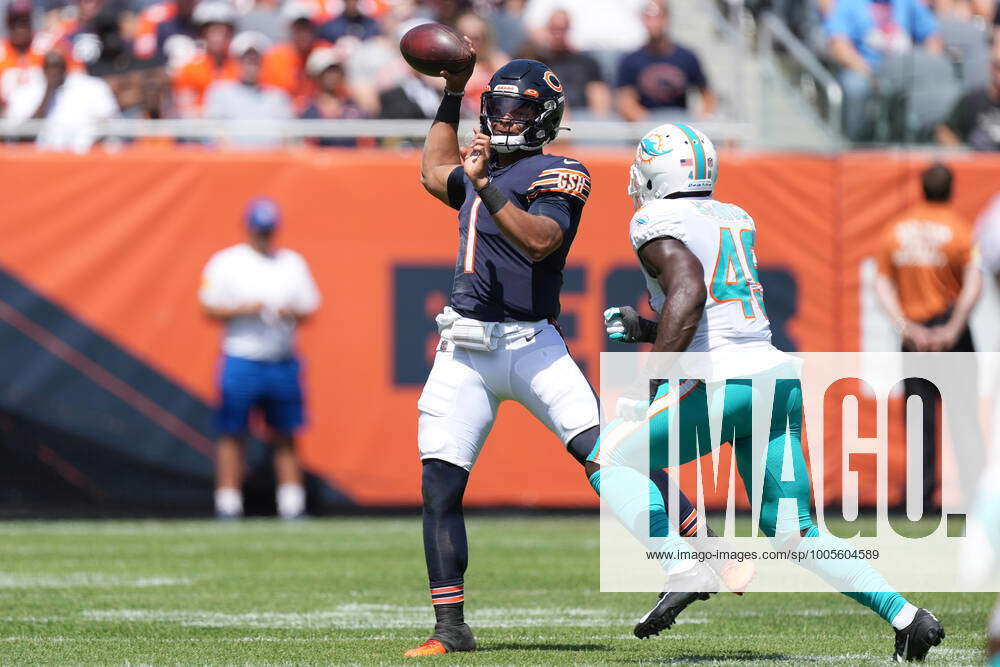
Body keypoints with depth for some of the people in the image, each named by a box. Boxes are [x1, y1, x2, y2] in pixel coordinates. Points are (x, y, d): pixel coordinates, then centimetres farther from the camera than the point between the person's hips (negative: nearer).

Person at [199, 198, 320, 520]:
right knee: (232, 434, -3)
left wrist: (290, 313, -9)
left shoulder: (293, 263, 12)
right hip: (241, 358, -3)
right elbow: (209, 309, -2)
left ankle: (292, 505, 7)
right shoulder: (225, 263, 1)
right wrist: (244, 310, -17)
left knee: (285, 436, 4)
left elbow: (308, 309, 13)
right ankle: (228, 504, 0)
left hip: (283, 360, 3)